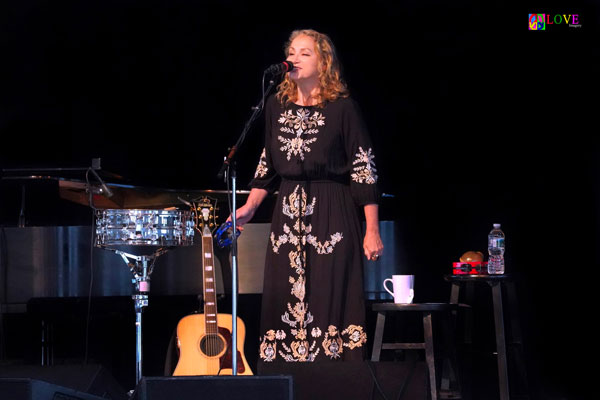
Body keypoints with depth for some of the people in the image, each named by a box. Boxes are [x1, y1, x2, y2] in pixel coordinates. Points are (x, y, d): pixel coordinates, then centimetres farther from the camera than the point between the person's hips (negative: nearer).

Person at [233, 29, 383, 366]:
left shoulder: (342, 107, -6)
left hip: (332, 217, -5)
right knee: (285, 309, 4)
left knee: (330, 304, -4)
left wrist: (373, 231, -10)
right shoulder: (277, 105, 9)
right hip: (288, 218, 5)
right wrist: (249, 209, 9)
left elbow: (365, 171, -7)